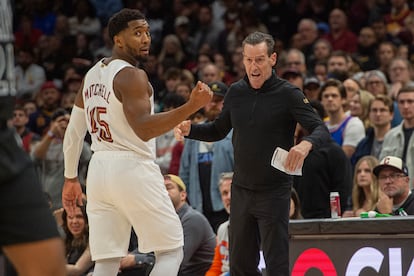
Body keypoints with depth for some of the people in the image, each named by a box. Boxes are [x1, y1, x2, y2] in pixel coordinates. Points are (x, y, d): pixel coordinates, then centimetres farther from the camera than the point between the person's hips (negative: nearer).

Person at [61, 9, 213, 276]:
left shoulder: (92, 75, 14)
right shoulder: (132, 75, -11)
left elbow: (74, 132, 18)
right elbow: (144, 129, -23)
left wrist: (71, 178, 27)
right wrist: (192, 106, -30)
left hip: (99, 169, 8)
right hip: (133, 169, -8)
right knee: (171, 251, 3)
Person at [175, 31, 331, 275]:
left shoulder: (288, 94, -10)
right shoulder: (236, 92, 5)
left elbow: (322, 130, -16)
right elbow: (219, 130, 19)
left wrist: (306, 144, -38)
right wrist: (190, 129, 1)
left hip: (274, 191, -5)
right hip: (241, 189, 5)